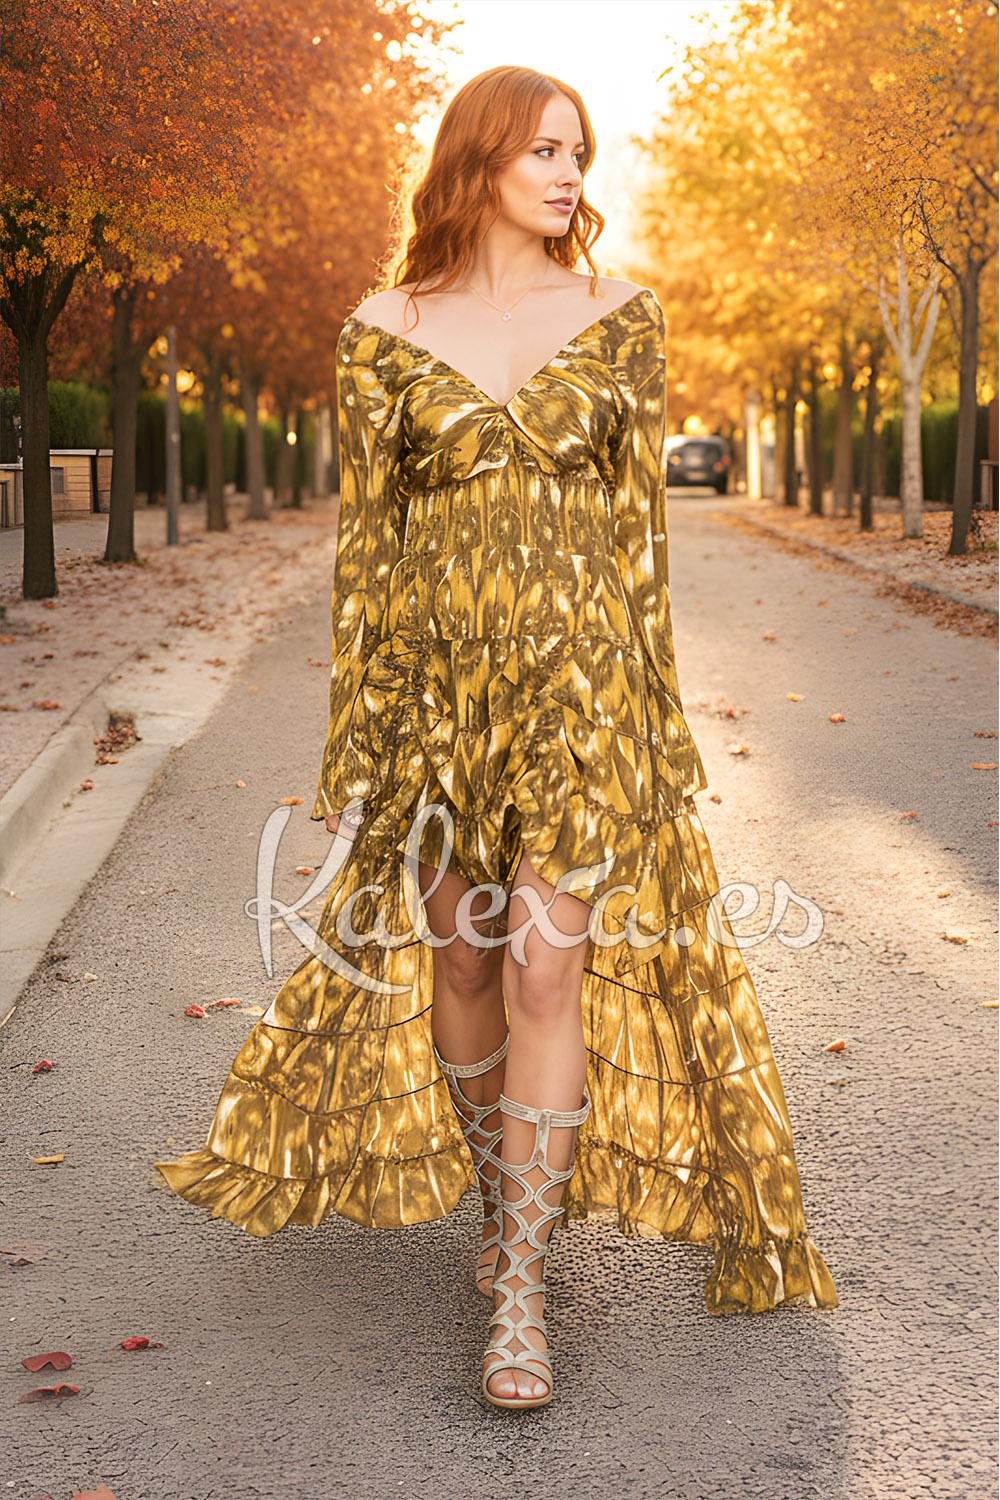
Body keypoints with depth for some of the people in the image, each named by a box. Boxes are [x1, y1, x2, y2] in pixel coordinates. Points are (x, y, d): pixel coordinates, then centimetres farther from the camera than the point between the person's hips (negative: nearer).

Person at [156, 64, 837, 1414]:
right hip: (437, 675, 1)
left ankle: (519, 1294, 0)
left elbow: (641, 519, 4)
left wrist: (658, 713, 1)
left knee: (550, 969, -8)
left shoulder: (621, 318, 3)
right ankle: (501, 1196, 35)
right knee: (459, 958, 11)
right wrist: (354, 733, 1)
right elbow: (366, 534, 3)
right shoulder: (385, 330, 2)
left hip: (578, 671, -1)